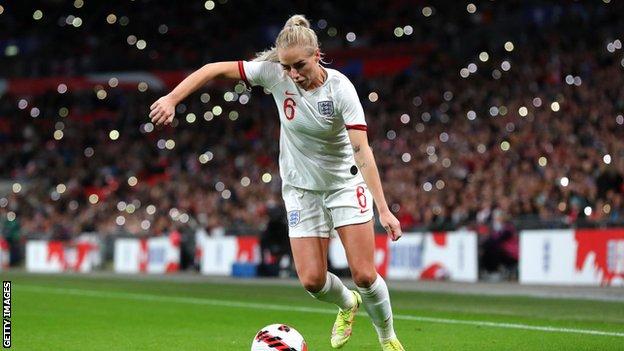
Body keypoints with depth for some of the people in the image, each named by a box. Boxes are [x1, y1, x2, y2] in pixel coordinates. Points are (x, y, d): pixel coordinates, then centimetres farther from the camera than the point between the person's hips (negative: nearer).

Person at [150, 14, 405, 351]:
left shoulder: (340, 88, -23)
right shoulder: (273, 73, -16)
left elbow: (362, 150, -30)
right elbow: (215, 69, -14)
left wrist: (383, 209, -36)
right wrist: (171, 99, -26)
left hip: (345, 182, -3)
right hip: (301, 187, 3)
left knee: (364, 275, -10)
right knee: (312, 280, -5)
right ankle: (347, 303, 30)